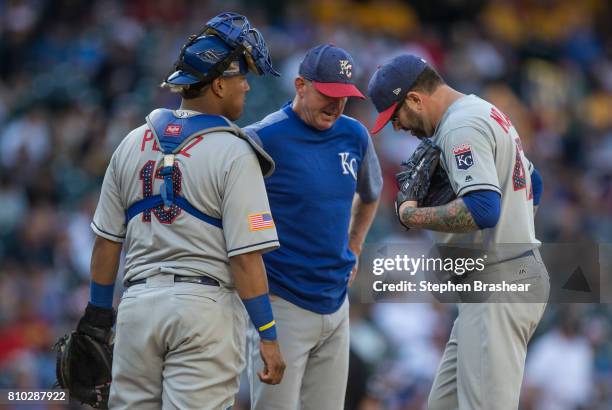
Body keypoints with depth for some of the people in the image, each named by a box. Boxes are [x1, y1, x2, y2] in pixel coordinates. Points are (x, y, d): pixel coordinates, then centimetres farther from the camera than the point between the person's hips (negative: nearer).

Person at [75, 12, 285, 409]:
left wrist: (98, 313, 21)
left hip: (138, 303, 5)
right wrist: (268, 336, -8)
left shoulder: (133, 143, 10)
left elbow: (107, 240, 12)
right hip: (204, 304, -5)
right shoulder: (233, 153, -8)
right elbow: (245, 256, -12)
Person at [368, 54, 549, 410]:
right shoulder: (488, 113, 19)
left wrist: (411, 216, -16)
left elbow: (481, 210, -26)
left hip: (498, 283, -11)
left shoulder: (461, 126, -15)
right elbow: (533, 181, 31)